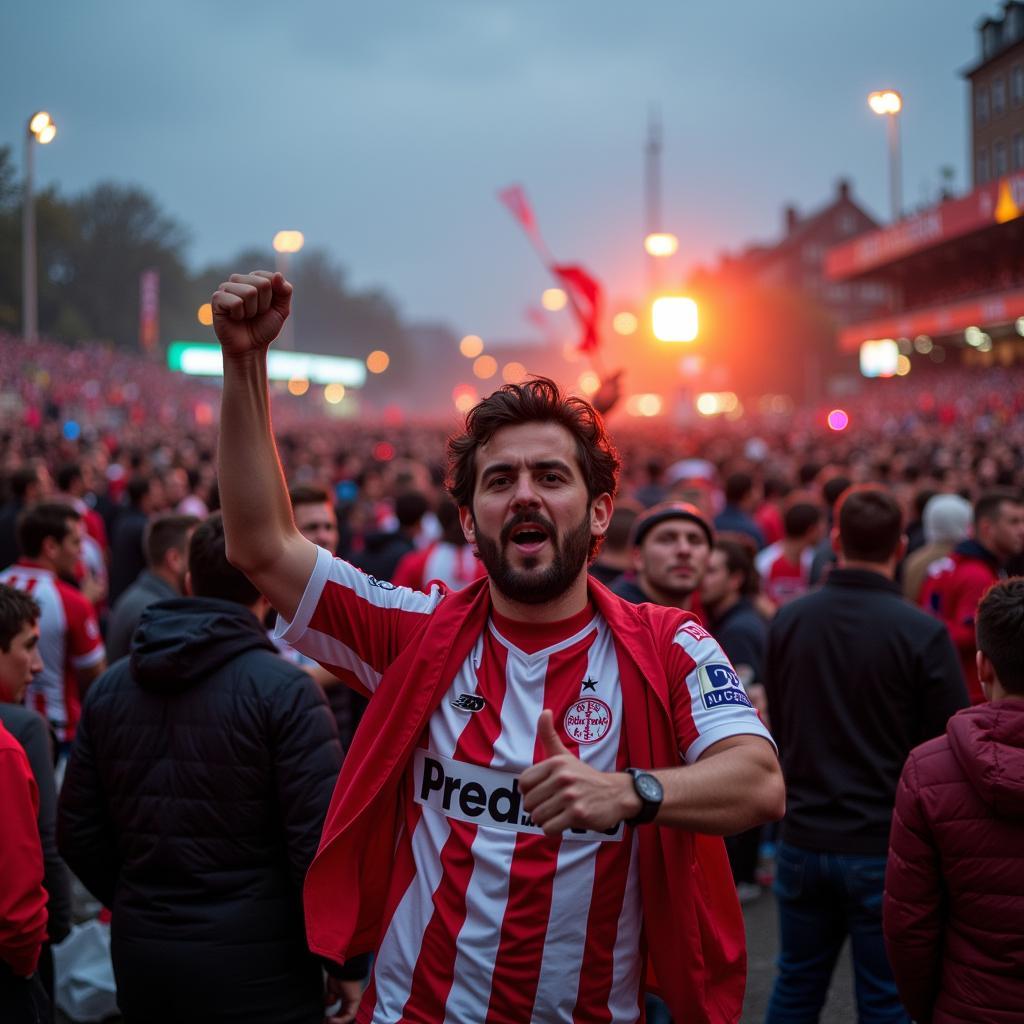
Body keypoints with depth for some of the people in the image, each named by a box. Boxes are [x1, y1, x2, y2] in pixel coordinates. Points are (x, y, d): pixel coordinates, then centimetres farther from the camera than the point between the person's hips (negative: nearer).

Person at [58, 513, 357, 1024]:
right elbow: (320, 840, -17)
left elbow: (77, 834, 7)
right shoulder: (284, 689, -13)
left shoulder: (109, 687, 3)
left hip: (140, 961, 5)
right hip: (254, 963, -5)